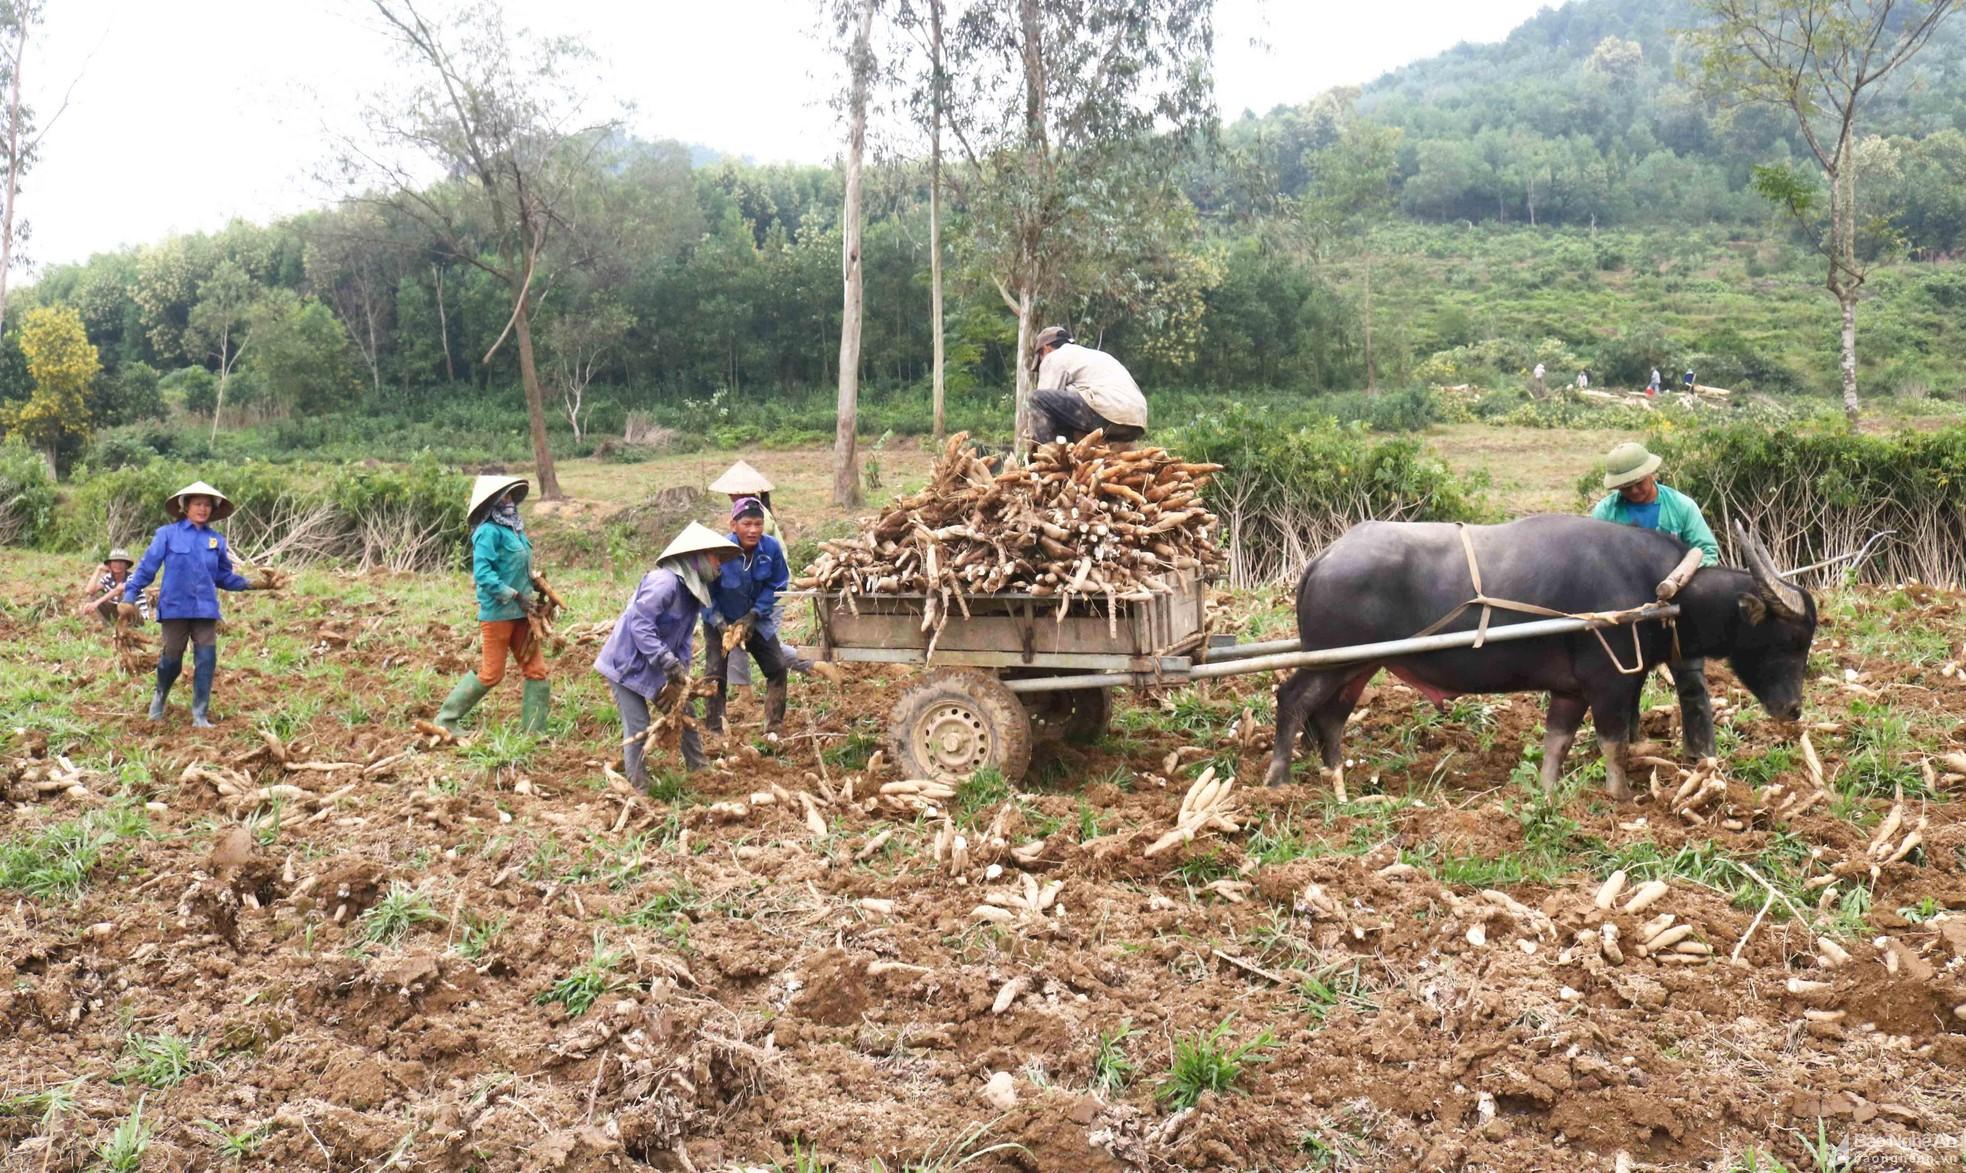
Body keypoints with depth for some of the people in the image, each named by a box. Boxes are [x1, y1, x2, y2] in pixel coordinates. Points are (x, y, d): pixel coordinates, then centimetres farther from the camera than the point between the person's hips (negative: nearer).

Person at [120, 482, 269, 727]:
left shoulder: (216, 539, 8)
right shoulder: (168, 534, -1)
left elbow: (225, 576, 12)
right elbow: (147, 567, -2)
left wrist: (250, 584, -2)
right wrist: (129, 597, -8)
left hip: (205, 610, 2)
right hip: (175, 608, -2)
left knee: (206, 662, -4)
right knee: (172, 660, 8)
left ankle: (200, 716, 5)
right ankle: (160, 695, 38)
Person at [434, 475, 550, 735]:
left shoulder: (514, 528, 10)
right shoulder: (489, 531, -15)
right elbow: (482, 574, -22)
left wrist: (532, 594, 7)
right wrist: (515, 596, -22)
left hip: (521, 613, 8)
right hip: (497, 613, -8)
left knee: (537, 671, 5)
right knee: (490, 674, 0)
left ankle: (534, 732, 11)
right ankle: (445, 720, 16)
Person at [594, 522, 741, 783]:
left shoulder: (694, 588, 5)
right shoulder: (664, 581, -24)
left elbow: (683, 639, 9)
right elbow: (640, 624, -30)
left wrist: (683, 672, -4)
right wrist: (670, 664, -30)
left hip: (655, 666, 9)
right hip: (626, 664, -9)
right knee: (637, 729, -7)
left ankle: (699, 771, 25)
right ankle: (639, 789, 3)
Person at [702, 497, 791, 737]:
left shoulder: (771, 548, -20)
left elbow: (776, 586, -7)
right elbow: (706, 594, -15)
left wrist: (754, 616, -16)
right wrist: (720, 624, -24)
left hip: (755, 619, 3)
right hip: (720, 622, -3)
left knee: (777, 667, 2)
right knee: (715, 675, -8)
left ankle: (773, 728, 15)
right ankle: (714, 732, 4)